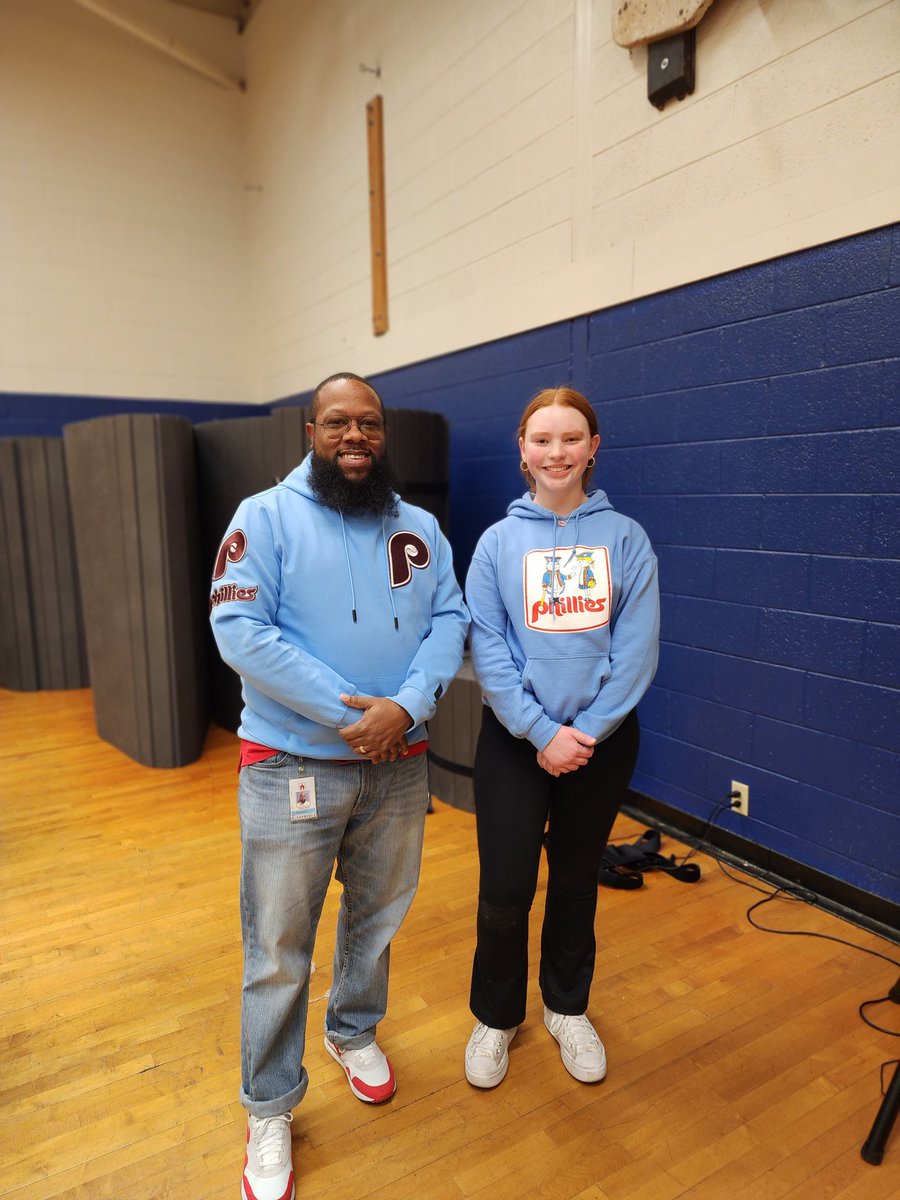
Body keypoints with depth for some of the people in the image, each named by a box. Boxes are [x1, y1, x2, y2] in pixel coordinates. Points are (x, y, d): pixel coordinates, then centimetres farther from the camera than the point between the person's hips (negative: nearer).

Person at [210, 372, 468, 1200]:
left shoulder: (421, 529, 7)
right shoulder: (266, 516, -6)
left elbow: (449, 621, -2)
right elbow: (239, 631, -16)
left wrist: (406, 707, -19)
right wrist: (350, 711, -19)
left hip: (399, 764, 4)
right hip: (292, 766, -4)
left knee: (378, 918, 22)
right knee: (279, 950, 7)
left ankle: (354, 1033, 49)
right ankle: (270, 1111, 31)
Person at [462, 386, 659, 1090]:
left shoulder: (624, 538, -1)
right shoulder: (499, 541, -1)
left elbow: (637, 646, -7)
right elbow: (486, 646, -8)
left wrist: (587, 730, -15)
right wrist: (542, 733, -15)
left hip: (602, 738, 1)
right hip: (514, 738, 0)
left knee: (576, 881, 17)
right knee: (505, 890, 2)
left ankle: (567, 1008, 42)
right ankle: (497, 1016, 31)